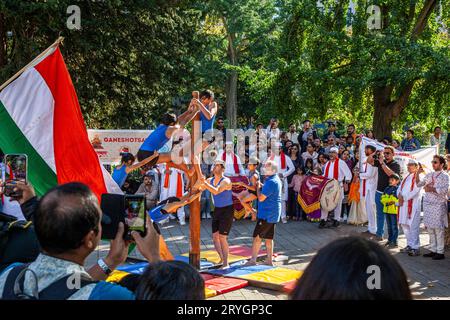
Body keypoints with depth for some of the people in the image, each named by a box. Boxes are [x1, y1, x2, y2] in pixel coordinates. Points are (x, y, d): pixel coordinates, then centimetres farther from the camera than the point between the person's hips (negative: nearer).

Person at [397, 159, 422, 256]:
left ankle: (415, 248, -3)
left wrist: (404, 198, -11)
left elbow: (415, 191, -15)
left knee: (413, 226, -8)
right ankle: (409, 245, 22)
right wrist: (400, 195, -4)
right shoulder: (407, 177, 19)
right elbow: (400, 187, 16)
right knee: (405, 225, 11)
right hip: (404, 204, 8)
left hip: (413, 204, -8)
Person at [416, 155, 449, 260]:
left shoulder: (444, 176, -5)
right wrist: (418, 174, 2)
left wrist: (432, 189, -13)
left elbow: (445, 190, -15)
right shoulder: (429, 175, 14)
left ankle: (440, 252, 1)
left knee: (438, 229, -4)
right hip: (428, 204, 6)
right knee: (430, 228, 9)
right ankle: (433, 250, 17)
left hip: (438, 205, -6)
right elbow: (419, 184, 15)